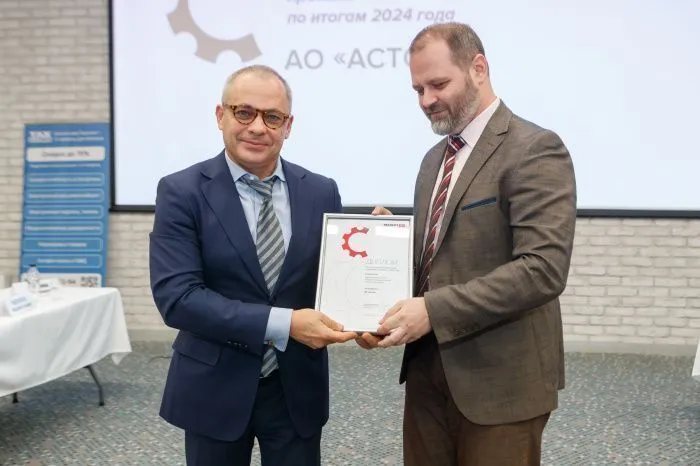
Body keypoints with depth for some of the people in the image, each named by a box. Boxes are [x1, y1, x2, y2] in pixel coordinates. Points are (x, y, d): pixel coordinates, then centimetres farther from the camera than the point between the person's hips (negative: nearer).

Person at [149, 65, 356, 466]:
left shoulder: (321, 192, 0)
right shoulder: (182, 192, -9)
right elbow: (176, 297, -18)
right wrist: (283, 324, -26)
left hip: (298, 387, 2)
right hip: (215, 388, -2)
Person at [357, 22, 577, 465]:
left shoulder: (535, 149, -13)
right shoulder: (435, 158, 14)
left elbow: (543, 269, -22)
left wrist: (433, 311, -25)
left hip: (498, 379, -7)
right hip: (428, 369, 7)